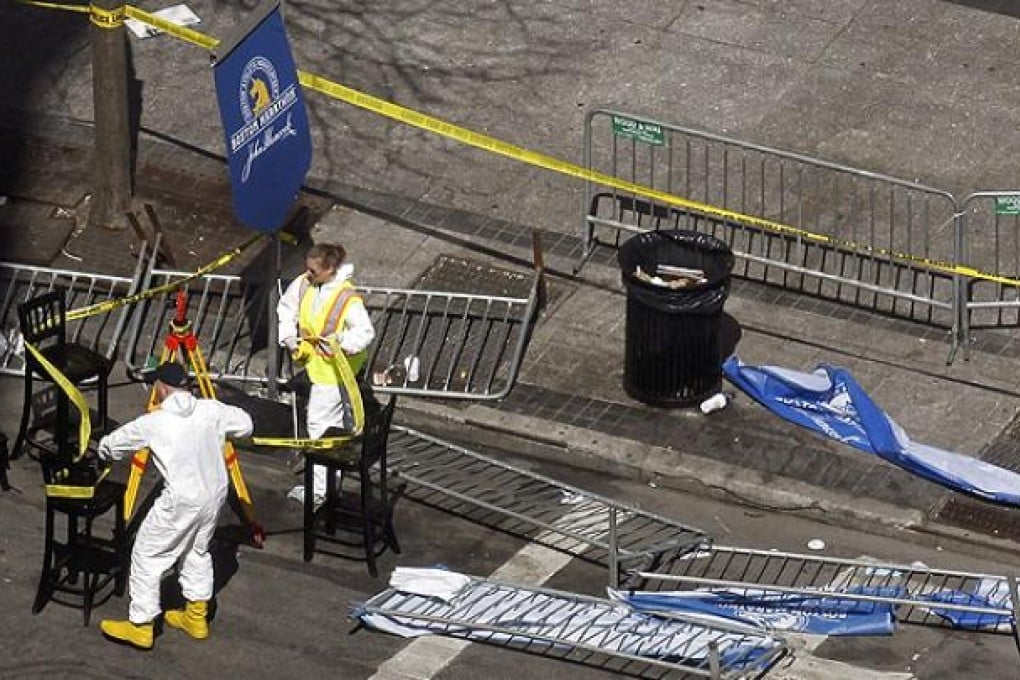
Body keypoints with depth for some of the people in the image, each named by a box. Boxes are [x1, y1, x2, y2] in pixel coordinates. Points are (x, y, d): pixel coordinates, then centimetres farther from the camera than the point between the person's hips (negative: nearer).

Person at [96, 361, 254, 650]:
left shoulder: (153, 423, -13)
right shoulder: (211, 410, -3)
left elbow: (112, 445, 0)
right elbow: (244, 425, 12)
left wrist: (102, 448, 23)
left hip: (181, 501, -6)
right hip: (215, 494, 6)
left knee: (147, 556, 7)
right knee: (198, 551, 25)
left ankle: (140, 626, 9)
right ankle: (196, 617, 34)